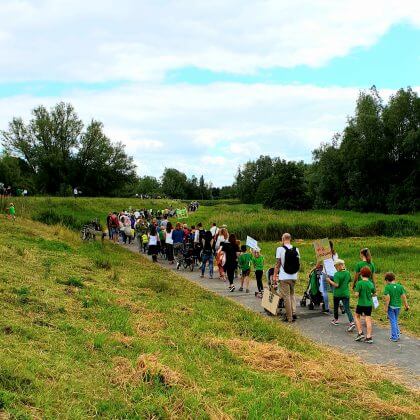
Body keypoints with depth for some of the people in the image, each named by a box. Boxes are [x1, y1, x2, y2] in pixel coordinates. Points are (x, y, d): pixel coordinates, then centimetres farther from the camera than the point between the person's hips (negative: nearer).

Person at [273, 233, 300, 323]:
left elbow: (278, 264, -9)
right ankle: (293, 313, 8)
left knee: (286, 296, 2)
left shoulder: (280, 249, -9)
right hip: (294, 277, 4)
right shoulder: (296, 249, 3)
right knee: (292, 294, 20)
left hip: (284, 277, -4)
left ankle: (289, 317, 6)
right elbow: (299, 264, 8)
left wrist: (275, 275, -2)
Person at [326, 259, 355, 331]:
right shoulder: (347, 273, 2)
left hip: (337, 293, -4)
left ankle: (336, 320, 36)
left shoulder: (337, 274, -16)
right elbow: (350, 281, 16)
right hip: (346, 293, 4)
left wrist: (329, 281, -12)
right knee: (347, 308, -2)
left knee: (336, 307, 19)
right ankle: (352, 322, -20)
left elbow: (336, 285, -23)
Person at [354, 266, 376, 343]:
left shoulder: (359, 283, -15)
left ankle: (360, 333, 11)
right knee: (368, 320, 4)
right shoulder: (371, 284, 0)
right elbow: (374, 294, 11)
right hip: (369, 304, 3)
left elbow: (356, 295, -18)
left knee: (357, 317, 19)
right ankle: (369, 337, 3)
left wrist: (357, 295, 4)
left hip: (361, 304, -3)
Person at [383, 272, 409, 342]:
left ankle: (394, 337, 8)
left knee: (392, 321, 5)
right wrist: (406, 305, 10)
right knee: (395, 321, 20)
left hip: (391, 306, -4)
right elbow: (403, 297, 0)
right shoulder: (400, 286, -1)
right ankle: (397, 334, 24)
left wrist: (386, 308, -13)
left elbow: (387, 298, -19)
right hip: (398, 306, 4)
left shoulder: (387, 287, -14)